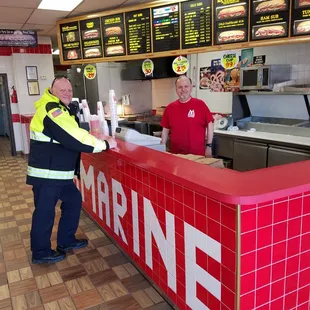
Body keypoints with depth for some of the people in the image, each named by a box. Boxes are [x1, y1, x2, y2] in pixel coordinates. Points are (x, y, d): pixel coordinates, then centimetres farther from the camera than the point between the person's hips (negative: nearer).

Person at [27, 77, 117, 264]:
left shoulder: (62, 110, 16)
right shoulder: (51, 110, -19)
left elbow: (73, 135, 21)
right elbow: (75, 138, -26)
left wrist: (100, 141, 6)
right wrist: (105, 144, -18)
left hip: (60, 172, 11)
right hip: (47, 173, -11)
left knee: (73, 200, 18)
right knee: (45, 211, 1)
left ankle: (66, 241, 31)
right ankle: (41, 253, 18)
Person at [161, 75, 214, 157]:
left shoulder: (200, 104, -3)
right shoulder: (170, 108, 4)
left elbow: (209, 125, 0)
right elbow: (165, 130, 9)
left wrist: (209, 146, -3)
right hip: (176, 154, 2)